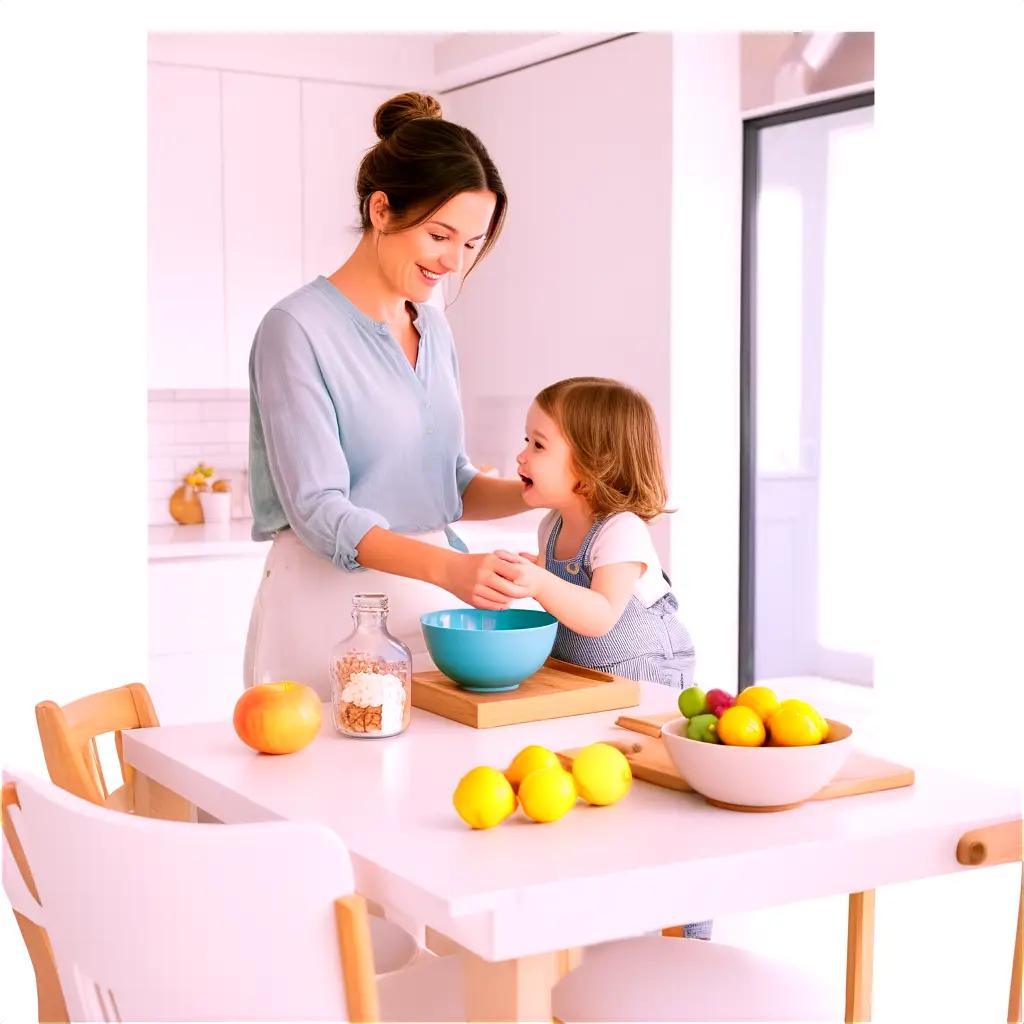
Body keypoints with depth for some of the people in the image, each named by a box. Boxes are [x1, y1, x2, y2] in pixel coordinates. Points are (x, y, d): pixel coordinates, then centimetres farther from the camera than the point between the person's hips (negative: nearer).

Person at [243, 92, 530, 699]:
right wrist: (449, 566, -32)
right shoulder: (298, 329, -12)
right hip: (331, 610, -6)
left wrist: (535, 491, -3)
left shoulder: (434, 328, 10)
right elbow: (317, 510, -19)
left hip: (426, 603, 7)